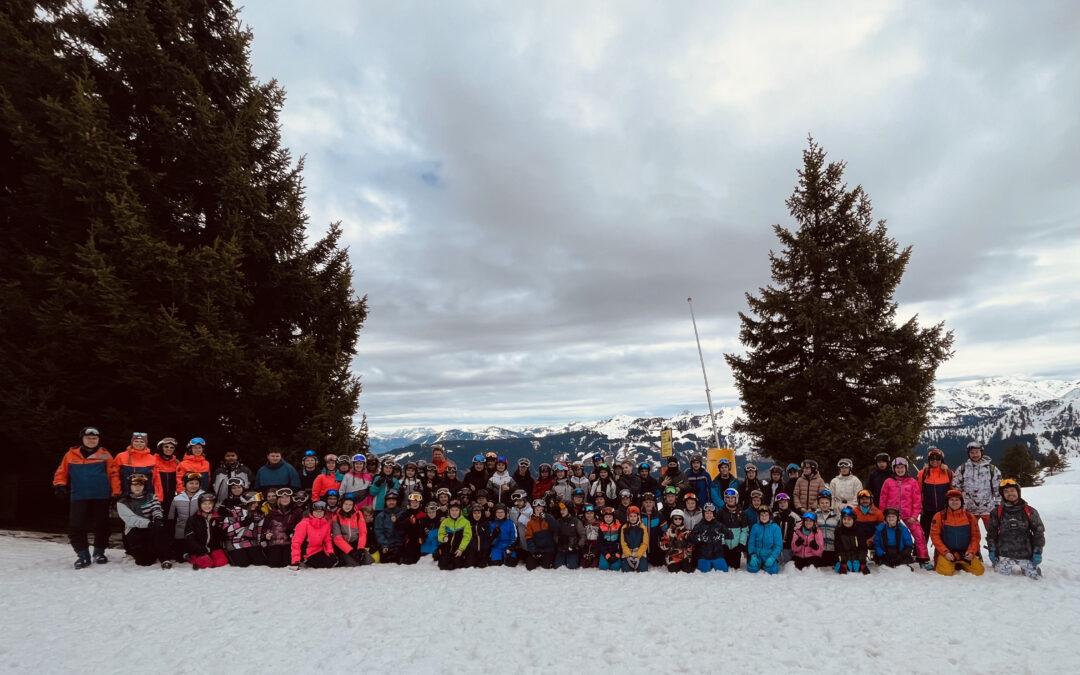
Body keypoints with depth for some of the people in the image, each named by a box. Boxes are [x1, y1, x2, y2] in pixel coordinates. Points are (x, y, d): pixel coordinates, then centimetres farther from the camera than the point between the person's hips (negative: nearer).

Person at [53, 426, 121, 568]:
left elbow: (113, 474, 0)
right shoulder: (71, 454, 5)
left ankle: (99, 553, 25)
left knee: (101, 526, 7)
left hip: (101, 497, -1)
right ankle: (83, 555, 11)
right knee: (75, 527, -4)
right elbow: (61, 472, 11)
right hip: (78, 497, 1)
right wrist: (59, 485, -6)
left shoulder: (105, 455, 2)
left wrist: (116, 492, -5)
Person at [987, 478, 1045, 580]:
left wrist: (1038, 552, 0)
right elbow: (991, 532, 6)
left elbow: (1039, 531, 5)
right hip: (1004, 555, 0)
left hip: (1026, 554, 0)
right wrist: (992, 550, 1)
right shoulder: (997, 512, 0)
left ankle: (1023, 567, 31)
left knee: (1034, 577, 2)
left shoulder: (1029, 511, 1)